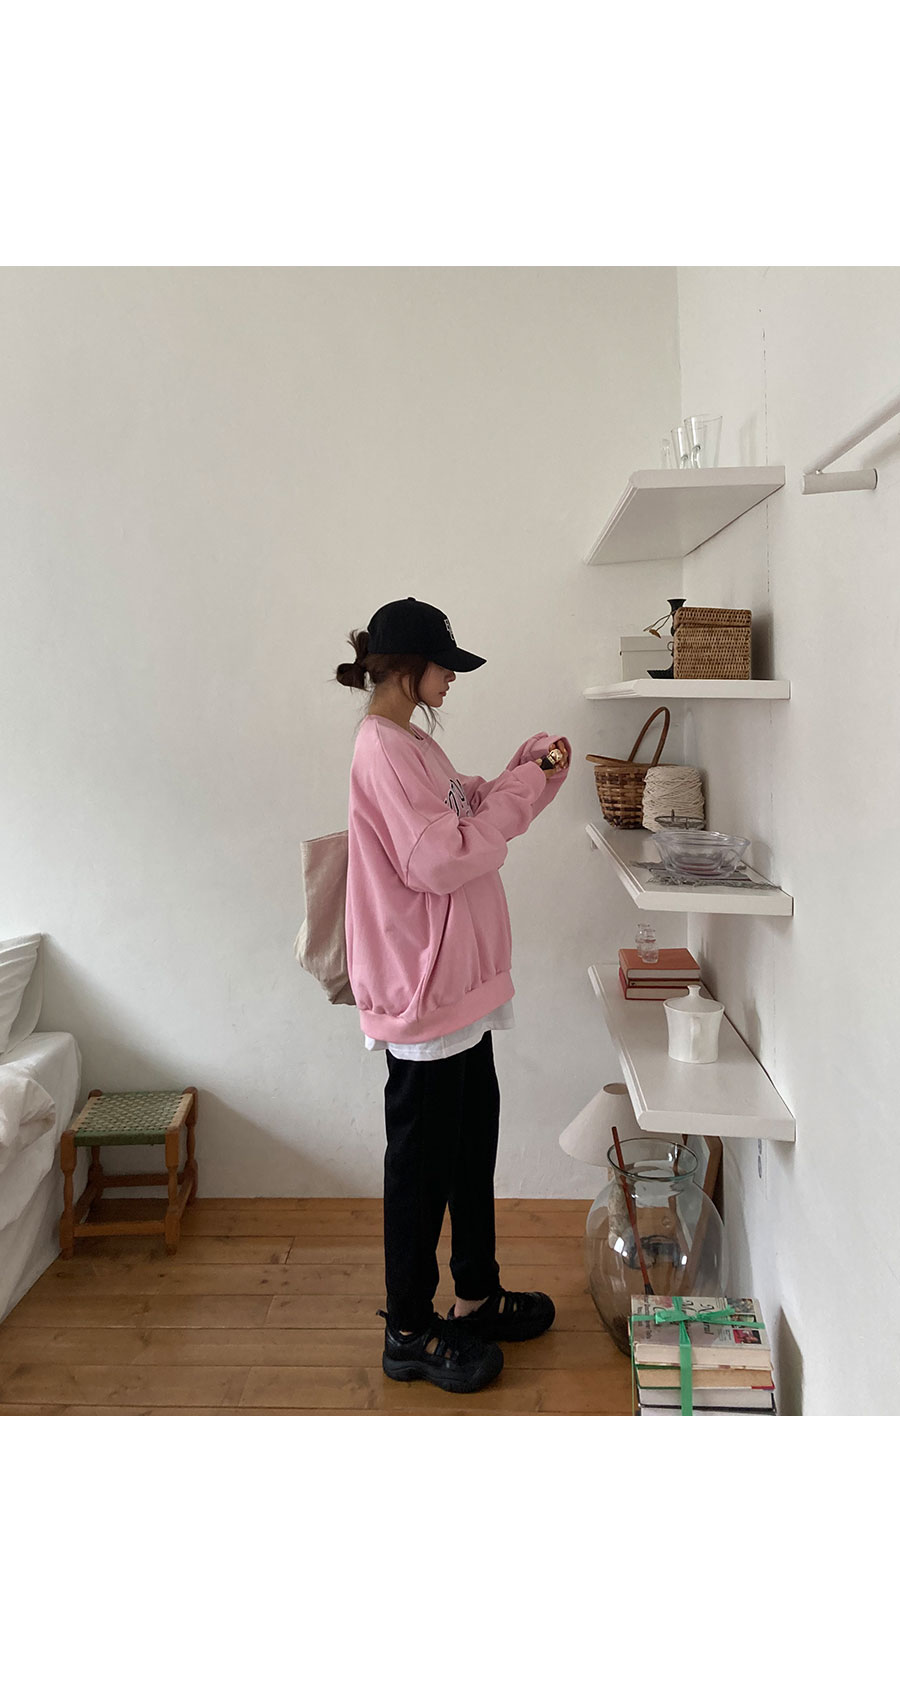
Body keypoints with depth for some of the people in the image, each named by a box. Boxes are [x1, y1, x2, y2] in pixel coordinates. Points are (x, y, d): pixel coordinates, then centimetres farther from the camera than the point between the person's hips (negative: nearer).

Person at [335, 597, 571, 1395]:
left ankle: (477, 1296, 37)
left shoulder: (413, 743, 12)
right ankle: (410, 1332, 23)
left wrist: (532, 766, 5)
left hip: (461, 985, 10)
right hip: (422, 993, -10)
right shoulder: (381, 750, -19)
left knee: (473, 1144, 20)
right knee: (423, 1162, 5)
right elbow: (442, 859, -25)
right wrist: (518, 793, -15)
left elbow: (469, 809, 19)